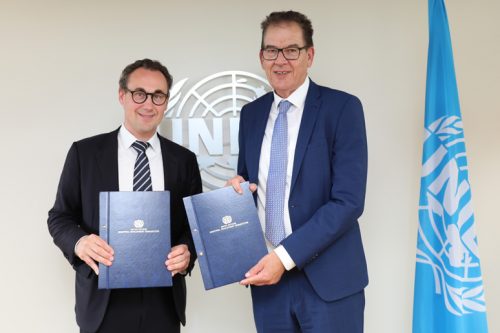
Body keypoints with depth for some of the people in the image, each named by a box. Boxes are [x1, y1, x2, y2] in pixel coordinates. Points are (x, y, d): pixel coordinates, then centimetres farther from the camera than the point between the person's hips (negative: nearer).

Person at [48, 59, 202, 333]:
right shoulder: (85, 152, -1)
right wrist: (79, 241, -19)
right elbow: (59, 217, 2)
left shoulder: (184, 160, 5)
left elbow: (196, 223, 7)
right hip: (103, 300, -2)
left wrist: (187, 251, -14)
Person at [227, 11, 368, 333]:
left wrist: (286, 255, -18)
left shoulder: (342, 107, -9)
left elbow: (348, 201, -14)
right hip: (267, 273, 5)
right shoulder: (251, 113, 7)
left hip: (327, 277, -4)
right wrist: (238, 186, -6)